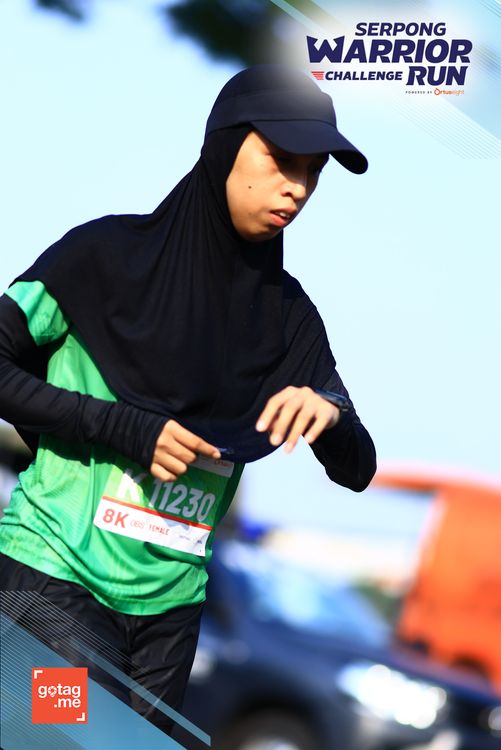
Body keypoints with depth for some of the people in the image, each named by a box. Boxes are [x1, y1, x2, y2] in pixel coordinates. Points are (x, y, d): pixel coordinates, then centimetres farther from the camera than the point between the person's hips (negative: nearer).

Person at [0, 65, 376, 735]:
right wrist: (120, 428, -16)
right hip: (57, 573, -4)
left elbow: (357, 471, 7)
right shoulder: (111, 254, -7)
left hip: (171, 604, 5)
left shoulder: (287, 313, 7)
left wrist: (330, 415, -15)